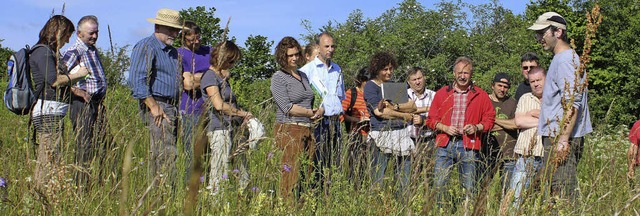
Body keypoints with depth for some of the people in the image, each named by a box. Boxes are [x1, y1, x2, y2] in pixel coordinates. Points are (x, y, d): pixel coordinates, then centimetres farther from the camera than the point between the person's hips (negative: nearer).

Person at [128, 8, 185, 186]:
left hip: (172, 107, 9)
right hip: (156, 105, -9)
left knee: (158, 153, 8)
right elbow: (137, 80, -15)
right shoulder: (146, 47, -5)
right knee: (167, 152, -16)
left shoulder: (173, 52, 23)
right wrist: (154, 106, -19)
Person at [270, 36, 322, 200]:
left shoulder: (303, 76, 19)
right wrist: (311, 113, -5)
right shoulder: (279, 78, -3)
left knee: (307, 175, 3)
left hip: (307, 130, 7)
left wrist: (320, 110, 3)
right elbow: (287, 107, -12)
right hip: (289, 130, -7)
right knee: (292, 175, -10)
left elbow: (314, 100, 25)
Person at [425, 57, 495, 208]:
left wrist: (477, 127, -9)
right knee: (439, 184, -5)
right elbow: (431, 119, 11)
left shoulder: (481, 96, 9)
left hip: (468, 145, -1)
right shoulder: (442, 93, 11)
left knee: (469, 187, 1)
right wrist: (444, 128, -7)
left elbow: (489, 119, 10)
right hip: (445, 143, 1)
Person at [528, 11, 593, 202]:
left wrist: (563, 139, -23)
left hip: (560, 137, -10)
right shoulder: (560, 58, 21)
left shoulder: (565, 59, -11)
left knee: (563, 195, -11)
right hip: (556, 137, 10)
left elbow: (572, 103, -20)